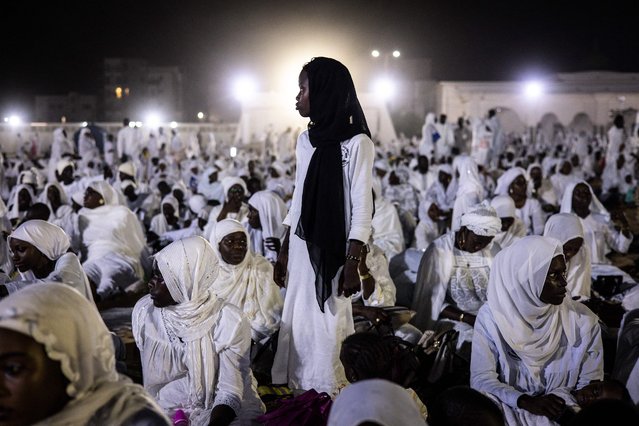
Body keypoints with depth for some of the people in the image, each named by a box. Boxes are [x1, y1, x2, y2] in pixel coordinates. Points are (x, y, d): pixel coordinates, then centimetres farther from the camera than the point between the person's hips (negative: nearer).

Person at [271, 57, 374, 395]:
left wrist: (353, 263, -16)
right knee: (298, 322, 9)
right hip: (303, 247, 7)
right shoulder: (306, 140, 10)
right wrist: (284, 251, 14)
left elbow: (362, 208, -12)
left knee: (328, 325, -2)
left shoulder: (356, 142, -10)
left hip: (336, 250, -6)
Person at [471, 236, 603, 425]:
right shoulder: (491, 317, -8)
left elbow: (591, 386, 0)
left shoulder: (583, 320, -5)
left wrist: (561, 399, -18)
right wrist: (526, 402, -22)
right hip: (508, 409, -1)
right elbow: (481, 379, -8)